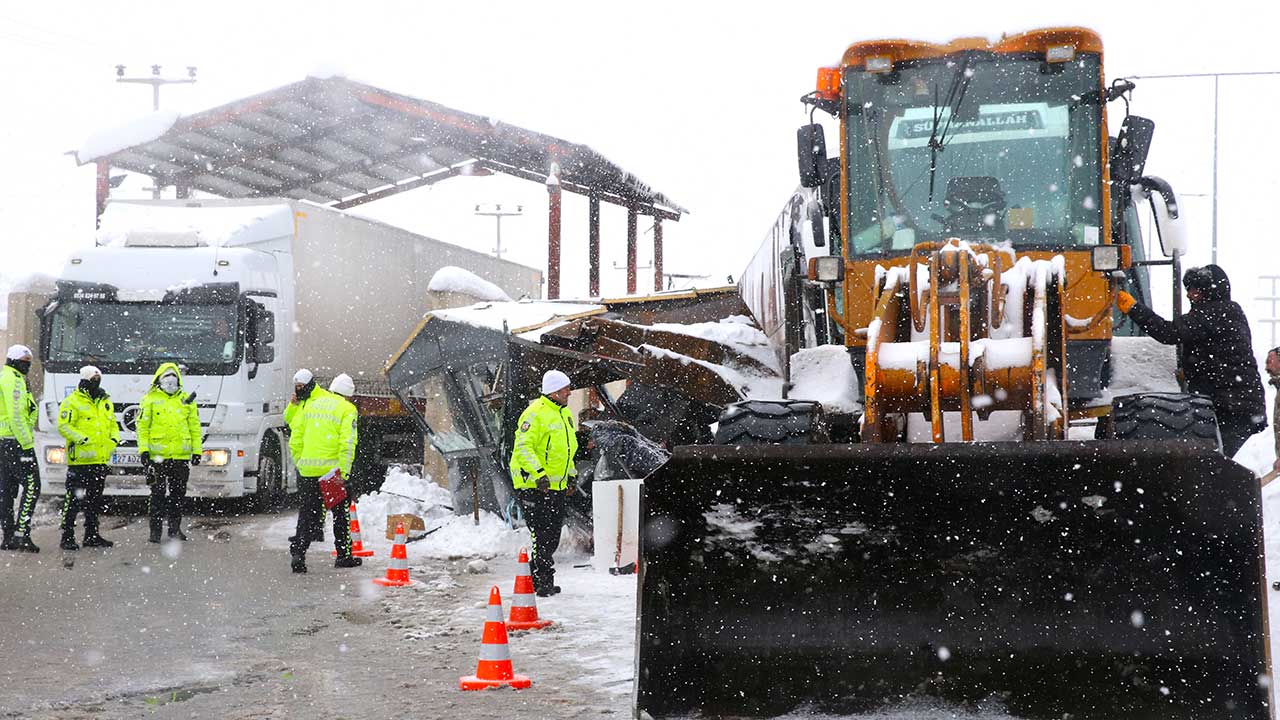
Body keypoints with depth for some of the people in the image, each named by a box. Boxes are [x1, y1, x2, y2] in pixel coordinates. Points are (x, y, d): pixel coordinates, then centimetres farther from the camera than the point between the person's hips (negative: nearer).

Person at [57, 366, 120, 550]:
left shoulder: (105, 402, 17)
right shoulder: (72, 402, -6)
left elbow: (113, 424, 24)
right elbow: (64, 426, -12)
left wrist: (114, 439, 5)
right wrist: (81, 439, -22)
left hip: (101, 460, 7)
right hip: (80, 460, -7)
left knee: (94, 500, 13)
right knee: (74, 499, -7)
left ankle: (92, 535, 21)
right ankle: (67, 537, -4)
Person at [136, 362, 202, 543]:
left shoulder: (186, 400, 12)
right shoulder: (150, 399, 4)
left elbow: (195, 427, 14)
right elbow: (142, 426, 1)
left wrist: (197, 450, 9)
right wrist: (143, 450, -7)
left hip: (181, 456, 3)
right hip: (157, 455, -3)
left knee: (178, 494, 8)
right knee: (158, 495, -1)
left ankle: (175, 528, 18)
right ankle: (155, 531, 4)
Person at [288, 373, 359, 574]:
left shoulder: (310, 404, 12)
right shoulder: (347, 409, -2)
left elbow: (295, 439, 11)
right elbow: (347, 442, -13)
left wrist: (299, 462, 18)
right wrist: (344, 472, -14)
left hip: (307, 469, 3)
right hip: (332, 469, -3)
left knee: (307, 514, 7)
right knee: (340, 513, 12)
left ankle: (298, 551, -8)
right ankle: (343, 555, 19)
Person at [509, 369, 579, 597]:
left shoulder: (565, 414, 16)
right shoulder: (536, 413, -15)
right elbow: (523, 447, -21)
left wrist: (570, 476, 22)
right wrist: (538, 474, -27)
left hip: (556, 486, 9)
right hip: (534, 485, -9)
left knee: (552, 536, 12)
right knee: (542, 535, -10)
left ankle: (537, 579, 21)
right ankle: (543, 582, -7)